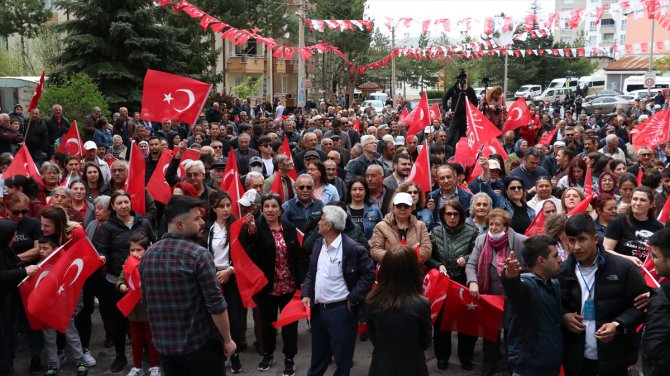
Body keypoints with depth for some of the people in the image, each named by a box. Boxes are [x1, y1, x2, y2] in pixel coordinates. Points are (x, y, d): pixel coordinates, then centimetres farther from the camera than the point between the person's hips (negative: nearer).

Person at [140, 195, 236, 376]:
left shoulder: (148, 255, 0)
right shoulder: (199, 254, -17)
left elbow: (146, 300, 10)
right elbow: (216, 304, -17)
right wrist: (227, 340, -5)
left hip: (163, 344, 6)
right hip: (200, 344, -5)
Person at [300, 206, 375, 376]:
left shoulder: (353, 248, -16)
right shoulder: (318, 245, 7)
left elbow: (369, 274, -13)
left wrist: (353, 298, -14)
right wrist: (306, 294, 1)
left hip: (341, 310, -6)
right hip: (318, 309, 7)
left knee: (342, 355, 7)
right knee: (318, 354, 21)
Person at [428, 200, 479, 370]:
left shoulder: (472, 232, -5)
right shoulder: (435, 232, 1)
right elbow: (428, 257, 4)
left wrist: (466, 259, -21)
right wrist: (438, 265, -13)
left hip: (464, 282, -1)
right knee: (441, 319, 10)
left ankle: (466, 357, 26)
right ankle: (442, 356, 26)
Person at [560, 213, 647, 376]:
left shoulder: (623, 268, -9)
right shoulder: (563, 271, 0)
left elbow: (640, 305, -4)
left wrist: (618, 325, -18)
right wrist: (563, 316, -8)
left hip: (614, 358, -2)